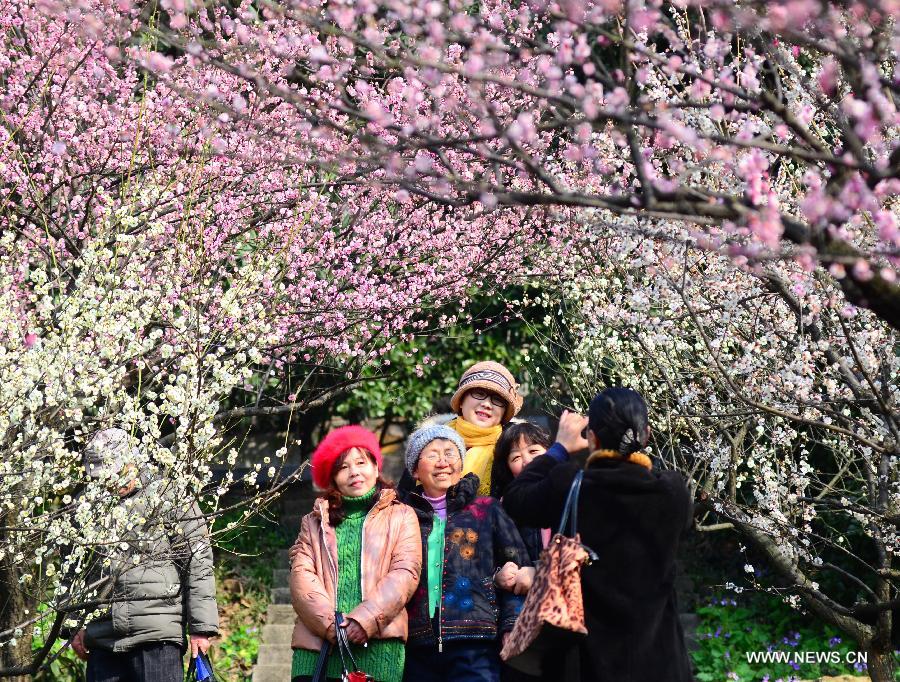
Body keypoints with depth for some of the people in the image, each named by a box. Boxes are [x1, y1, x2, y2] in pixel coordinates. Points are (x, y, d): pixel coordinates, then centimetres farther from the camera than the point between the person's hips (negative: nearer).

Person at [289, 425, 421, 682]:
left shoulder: (400, 516, 14)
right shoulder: (314, 522, 20)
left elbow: (405, 573, 1)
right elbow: (301, 575, 6)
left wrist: (364, 621, -12)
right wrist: (331, 624, -11)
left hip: (378, 646, -1)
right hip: (317, 645, 2)